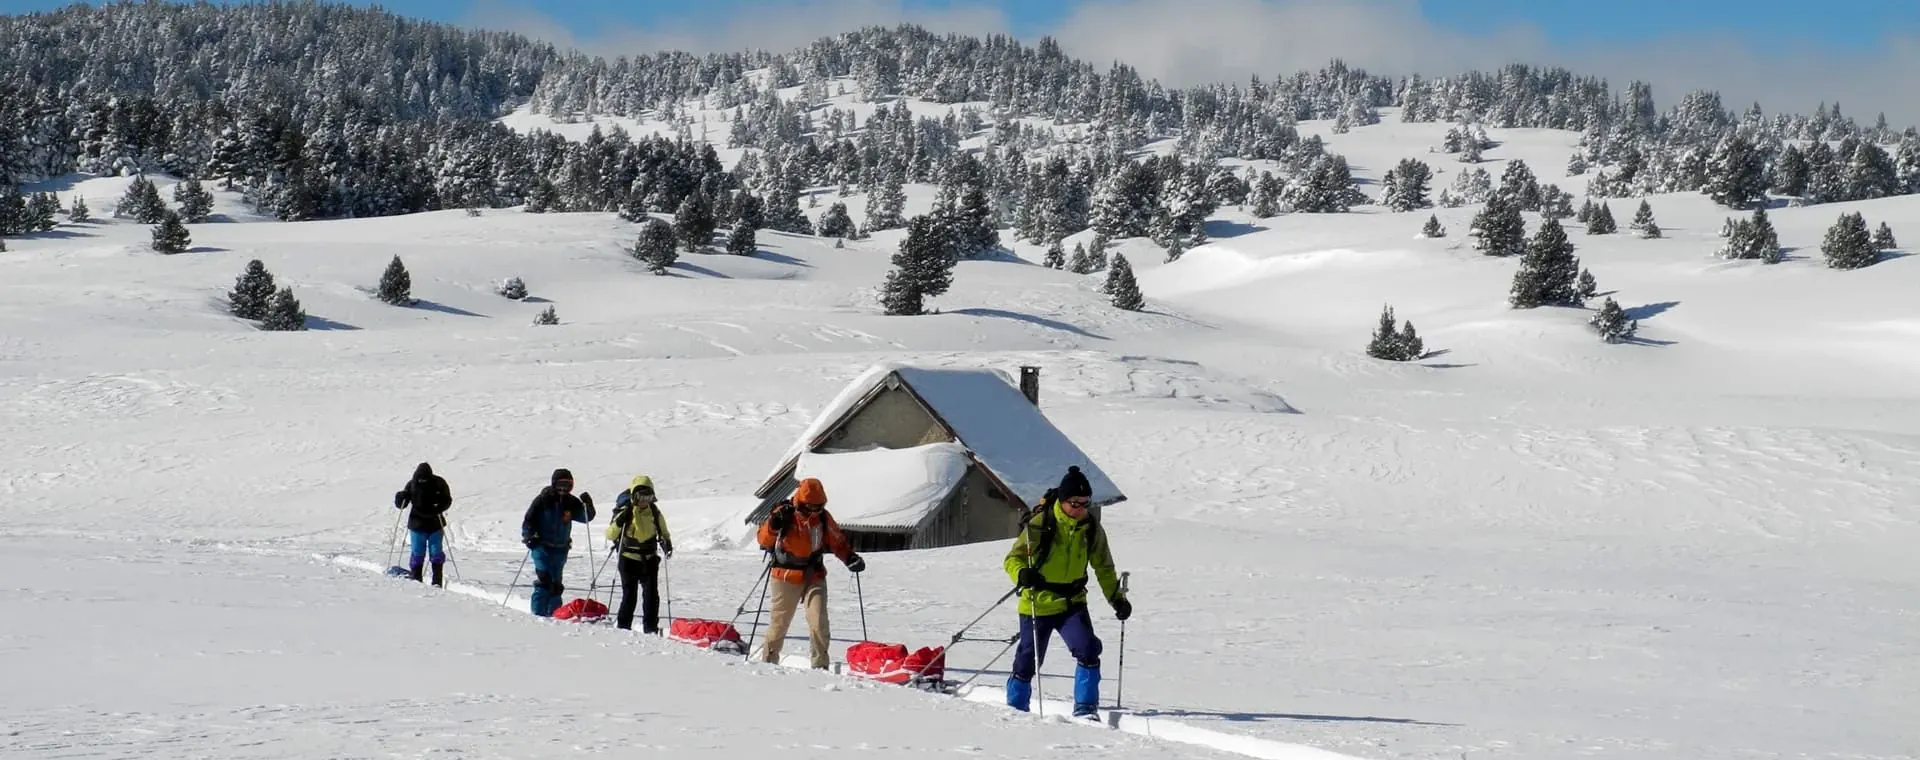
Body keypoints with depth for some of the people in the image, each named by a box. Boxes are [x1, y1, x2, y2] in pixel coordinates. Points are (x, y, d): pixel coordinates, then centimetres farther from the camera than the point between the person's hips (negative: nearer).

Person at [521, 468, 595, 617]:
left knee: (555, 583, 11)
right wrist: (528, 537, -17)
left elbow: (586, 517, 4)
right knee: (544, 579, -15)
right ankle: (539, 613, -12)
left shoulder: (571, 502, 5)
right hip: (542, 546, -4)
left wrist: (587, 504, -15)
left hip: (561, 549, 4)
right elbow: (528, 520, -2)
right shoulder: (543, 500, -6)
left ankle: (554, 614, 19)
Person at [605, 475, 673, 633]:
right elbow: (610, 535, -11)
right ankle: (623, 626, 9)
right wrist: (619, 522, -28)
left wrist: (666, 542, -1)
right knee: (629, 596, -4)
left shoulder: (654, 512, 3)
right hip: (629, 559, -3)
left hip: (649, 559, 3)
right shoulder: (625, 511, -8)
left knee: (651, 594, -2)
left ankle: (651, 628, 4)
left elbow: (663, 531, 19)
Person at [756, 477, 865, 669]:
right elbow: (764, 541, -14)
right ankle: (769, 659, 26)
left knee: (819, 622, -10)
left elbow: (837, 541, 11)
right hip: (786, 577, -2)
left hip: (814, 576, 2)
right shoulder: (784, 514, -12)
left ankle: (820, 665, -4)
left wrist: (850, 558, -5)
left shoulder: (823, 517, 0)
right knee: (780, 622, 7)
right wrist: (773, 524, -33)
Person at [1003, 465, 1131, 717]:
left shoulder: (1092, 529, -2)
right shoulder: (1040, 524, -15)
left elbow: (1104, 567, 13)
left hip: (1072, 602, 3)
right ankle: (1016, 708, 29)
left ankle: (1085, 708, -8)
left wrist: (1116, 598, 9)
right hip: (1038, 604, -3)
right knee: (1028, 659, 7)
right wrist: (1022, 574, -33)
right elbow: (1013, 558, -12)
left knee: (1088, 651, -18)